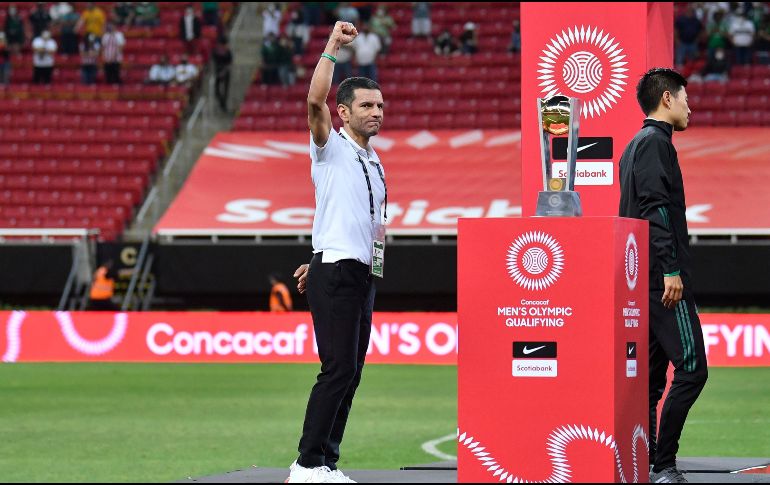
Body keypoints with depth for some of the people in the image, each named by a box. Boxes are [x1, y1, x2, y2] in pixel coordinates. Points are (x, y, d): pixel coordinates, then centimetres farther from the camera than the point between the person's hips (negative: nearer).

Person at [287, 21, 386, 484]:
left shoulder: (375, 163, 19)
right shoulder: (333, 147, -3)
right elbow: (315, 102, -22)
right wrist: (333, 47, -24)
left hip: (363, 273, 8)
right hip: (334, 275, -8)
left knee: (350, 374, 6)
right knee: (338, 369, -13)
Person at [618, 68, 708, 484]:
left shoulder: (635, 146, 22)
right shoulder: (656, 142, -8)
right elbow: (656, 209, -18)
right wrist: (671, 270, -21)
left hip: (641, 279, 10)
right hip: (662, 277, -10)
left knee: (651, 374, 9)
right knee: (691, 368, -12)